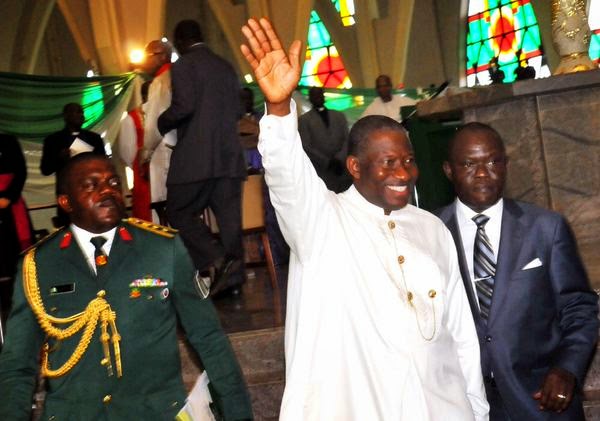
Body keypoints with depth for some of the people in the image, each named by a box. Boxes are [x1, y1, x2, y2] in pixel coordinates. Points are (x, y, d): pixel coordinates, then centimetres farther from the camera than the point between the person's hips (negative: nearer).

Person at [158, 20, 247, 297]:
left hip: (196, 157, -6)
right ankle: (234, 277, 5)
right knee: (229, 217, 5)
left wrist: (159, 124, 1)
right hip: (229, 155, 7)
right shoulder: (226, 67, 17)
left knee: (179, 213, 2)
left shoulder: (183, 65, -3)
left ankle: (217, 261, -12)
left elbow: (183, 106, -16)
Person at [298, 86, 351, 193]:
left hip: (343, 170, 3)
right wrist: (328, 162, -10)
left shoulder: (339, 116, 19)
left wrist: (339, 159, -8)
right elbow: (306, 147, -2)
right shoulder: (304, 120, 7)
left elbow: (347, 140, 10)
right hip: (321, 171, -3)